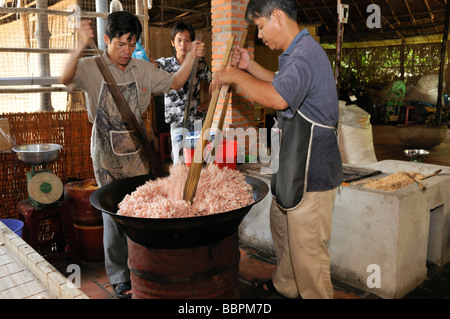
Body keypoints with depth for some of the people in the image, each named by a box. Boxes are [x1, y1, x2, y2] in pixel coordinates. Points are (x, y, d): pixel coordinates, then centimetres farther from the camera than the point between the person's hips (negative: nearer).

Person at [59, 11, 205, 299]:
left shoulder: (142, 69, 6)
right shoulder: (92, 67, -7)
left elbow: (174, 83, 10)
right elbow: (66, 78, -26)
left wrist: (191, 57, -5)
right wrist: (81, 46, -43)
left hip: (137, 153, 4)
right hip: (108, 156, -3)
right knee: (115, 215, 2)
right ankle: (119, 278, 17)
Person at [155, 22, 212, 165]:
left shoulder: (200, 64, 4)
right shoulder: (164, 64, -2)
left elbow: (212, 81, 19)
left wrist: (207, 102, 11)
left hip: (198, 118, 2)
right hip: (178, 120, -2)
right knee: (180, 163, -4)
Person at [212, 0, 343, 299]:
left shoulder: (306, 52, -21)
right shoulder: (298, 51, 13)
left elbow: (278, 98, -38)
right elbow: (283, 83, 32)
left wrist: (236, 76, -23)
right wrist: (251, 67, 17)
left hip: (312, 170, -11)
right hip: (293, 163, 11)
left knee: (307, 247, 0)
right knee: (281, 223, 25)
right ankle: (285, 285, 45)